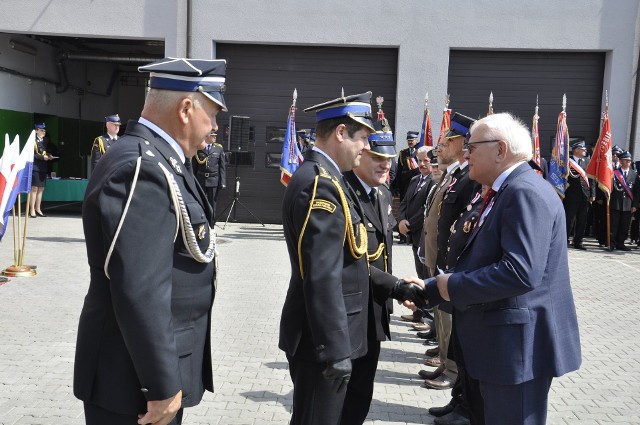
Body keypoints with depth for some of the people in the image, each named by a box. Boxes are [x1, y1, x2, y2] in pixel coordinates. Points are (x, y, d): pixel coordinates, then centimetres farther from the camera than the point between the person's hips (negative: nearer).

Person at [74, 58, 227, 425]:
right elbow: (140, 293, -28)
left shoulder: (158, 162, 8)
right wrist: (163, 385, -22)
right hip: (137, 380, -9)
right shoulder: (140, 169, -24)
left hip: (160, 360, 9)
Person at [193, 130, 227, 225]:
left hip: (214, 180, 0)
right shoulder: (198, 148, 3)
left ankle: (211, 226, 12)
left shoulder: (219, 148, 6)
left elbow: (222, 166, 4)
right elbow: (194, 166, 5)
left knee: (212, 204, 5)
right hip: (200, 180, 0)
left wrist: (223, 182, -3)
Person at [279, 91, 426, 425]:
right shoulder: (320, 185, -22)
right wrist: (335, 351, -24)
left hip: (330, 336, 10)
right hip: (321, 341, -10)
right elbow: (322, 277, -26)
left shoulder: (324, 179, 11)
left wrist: (395, 286, 11)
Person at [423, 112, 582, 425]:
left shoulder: (526, 191, -20)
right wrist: (428, 289, 9)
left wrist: (453, 286, -19)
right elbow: (482, 264, 16)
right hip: (502, 342, 10)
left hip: (520, 345, -10)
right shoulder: (506, 191, 13)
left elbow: (521, 272, -31)